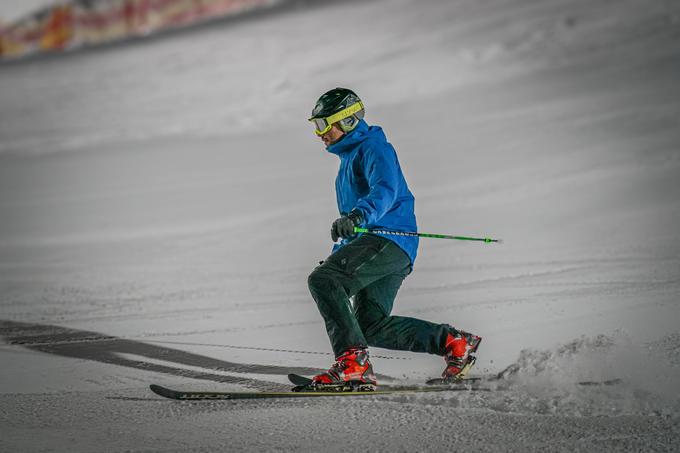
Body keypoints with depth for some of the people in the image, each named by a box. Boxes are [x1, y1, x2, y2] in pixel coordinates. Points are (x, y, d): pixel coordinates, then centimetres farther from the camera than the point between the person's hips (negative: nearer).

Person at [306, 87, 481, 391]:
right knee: (371, 325, 4)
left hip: (388, 239, -10)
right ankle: (454, 343, 6)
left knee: (323, 280, -24)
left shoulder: (373, 148, -4)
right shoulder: (350, 156, 28)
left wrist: (357, 216, -43)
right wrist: (338, 254, 35)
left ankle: (353, 361, -32)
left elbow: (385, 190, -24)